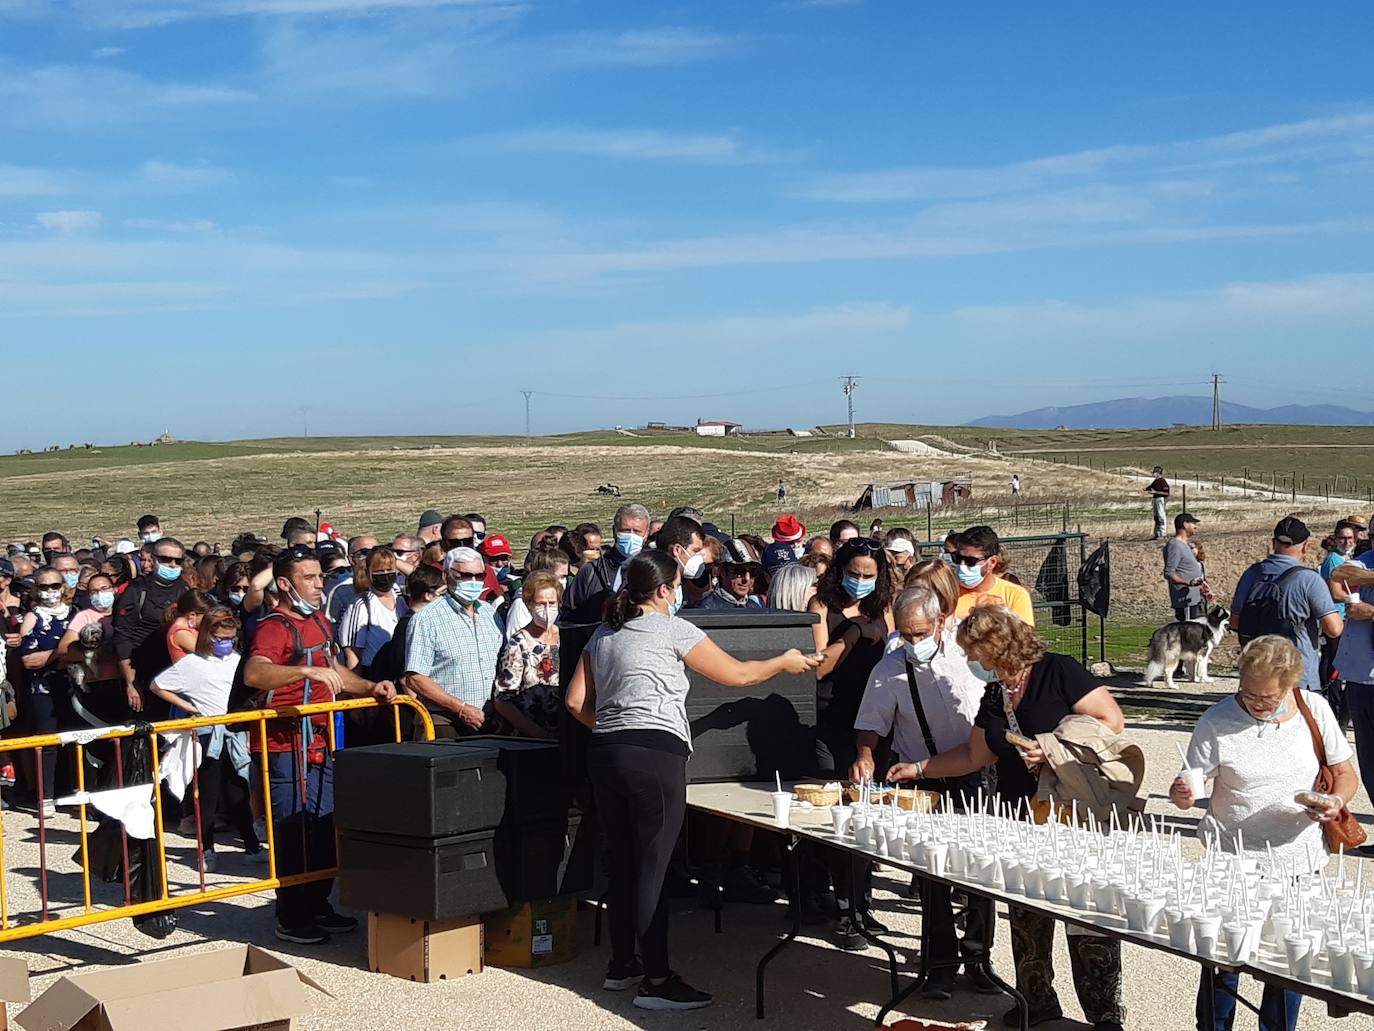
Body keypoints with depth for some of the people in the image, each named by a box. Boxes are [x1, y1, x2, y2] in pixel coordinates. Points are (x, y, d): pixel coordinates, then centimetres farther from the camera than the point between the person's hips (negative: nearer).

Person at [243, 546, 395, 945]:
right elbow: (253, 674, -35)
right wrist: (306, 671, -45)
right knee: (294, 832, -3)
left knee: (324, 830, 15)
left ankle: (317, 908, 27)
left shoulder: (317, 621, 15)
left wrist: (370, 687, 15)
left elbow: (334, 671, 29)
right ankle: (290, 920, 7)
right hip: (287, 747, -9)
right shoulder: (274, 628, -15)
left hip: (318, 743, 9)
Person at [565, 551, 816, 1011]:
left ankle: (622, 964, 24)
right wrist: (785, 662, 20)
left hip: (605, 751, 7)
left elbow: (576, 702, 13)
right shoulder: (672, 629, -1)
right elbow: (735, 674, 5)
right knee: (653, 866, -5)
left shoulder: (602, 636, 17)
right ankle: (656, 981, -2)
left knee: (622, 862, 15)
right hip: (655, 753, -7)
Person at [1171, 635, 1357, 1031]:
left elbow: (1345, 774, 6)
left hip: (1300, 863, 2)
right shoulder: (1217, 722, -9)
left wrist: (1335, 801, -15)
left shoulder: (1314, 709, -2)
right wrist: (1180, 794, -28)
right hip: (1234, 862, -2)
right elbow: (1191, 788, -5)